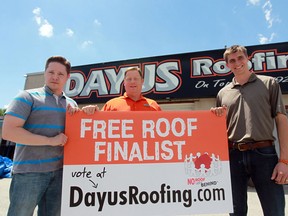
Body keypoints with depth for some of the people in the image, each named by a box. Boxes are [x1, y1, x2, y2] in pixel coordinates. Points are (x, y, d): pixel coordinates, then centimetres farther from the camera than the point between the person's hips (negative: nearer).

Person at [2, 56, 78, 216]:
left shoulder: (71, 104, 11)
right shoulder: (29, 97, -4)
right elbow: (8, 131, -13)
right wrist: (50, 140, -17)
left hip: (60, 170, 5)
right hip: (30, 170, -5)